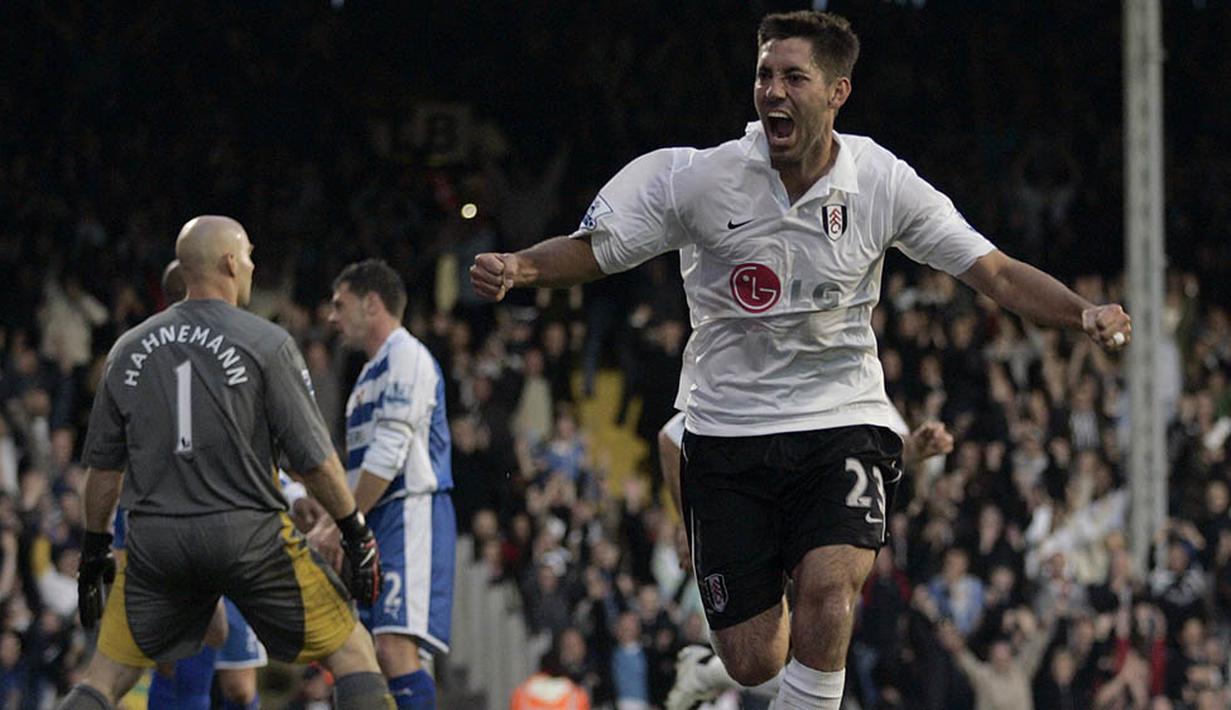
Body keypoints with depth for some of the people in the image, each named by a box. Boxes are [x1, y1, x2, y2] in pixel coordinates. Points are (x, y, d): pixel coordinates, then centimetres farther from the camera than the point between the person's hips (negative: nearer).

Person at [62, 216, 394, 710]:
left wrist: (94, 547, 22)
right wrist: (356, 532, 3)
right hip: (247, 535, -4)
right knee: (352, 651, 7)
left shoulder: (130, 350, 8)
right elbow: (313, 458, -6)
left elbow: (103, 465, 11)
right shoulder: (265, 344, -4)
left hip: (155, 538, 4)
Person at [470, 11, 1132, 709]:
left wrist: (1085, 313, -20)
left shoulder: (883, 184, -6)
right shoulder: (695, 179, -8)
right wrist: (517, 267, -22)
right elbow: (591, 252, -2)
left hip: (844, 422, 0)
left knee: (828, 585, -29)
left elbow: (997, 273, -3)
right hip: (728, 434, 1)